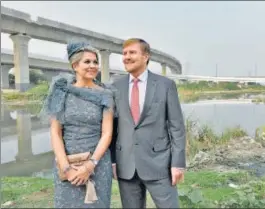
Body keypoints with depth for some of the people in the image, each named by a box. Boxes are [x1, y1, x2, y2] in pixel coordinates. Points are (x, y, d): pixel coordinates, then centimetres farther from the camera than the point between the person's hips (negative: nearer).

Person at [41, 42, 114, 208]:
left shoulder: (105, 94, -3)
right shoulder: (62, 91, -2)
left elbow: (107, 133, -5)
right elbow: (55, 132, -4)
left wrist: (90, 165, -14)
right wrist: (66, 168, -13)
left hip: (97, 162, 0)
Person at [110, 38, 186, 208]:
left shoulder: (166, 84, -2)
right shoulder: (116, 87, 5)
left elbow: (177, 126, -3)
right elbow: (112, 125, 9)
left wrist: (178, 163, -7)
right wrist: (111, 160, 4)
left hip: (158, 162, -2)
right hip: (125, 165, 3)